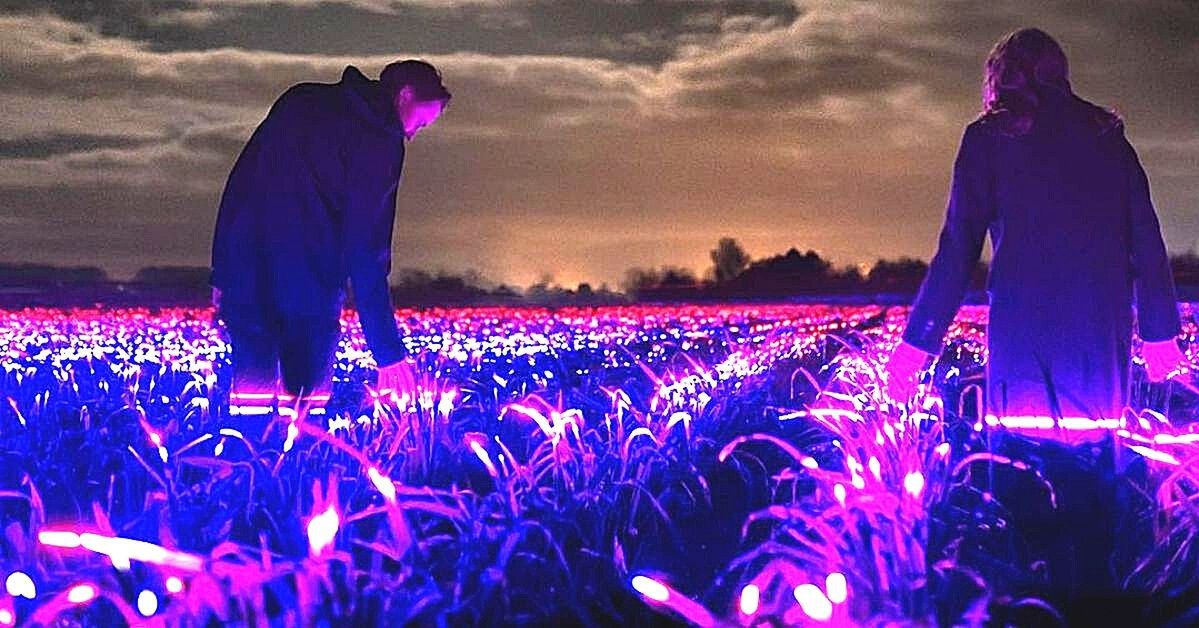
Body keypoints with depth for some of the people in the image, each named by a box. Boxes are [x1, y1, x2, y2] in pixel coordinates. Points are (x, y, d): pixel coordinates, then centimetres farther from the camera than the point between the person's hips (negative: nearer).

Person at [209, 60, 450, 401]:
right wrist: (388, 349, -5)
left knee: (251, 390, 10)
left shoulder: (302, 98, 15)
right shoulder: (381, 141, -3)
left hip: (245, 276, 5)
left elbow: (239, 179, 15)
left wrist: (222, 271, 18)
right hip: (309, 283, -5)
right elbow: (366, 251, -8)